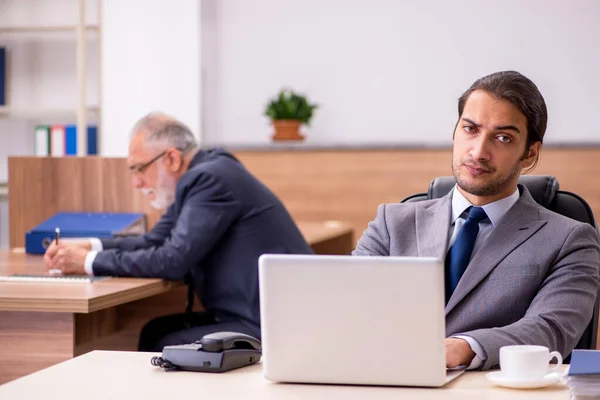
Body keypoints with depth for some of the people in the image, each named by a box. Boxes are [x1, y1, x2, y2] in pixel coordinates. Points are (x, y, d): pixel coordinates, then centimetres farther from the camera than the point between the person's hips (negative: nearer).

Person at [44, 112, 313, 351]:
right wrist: (88, 246, 4)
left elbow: (173, 261, -22)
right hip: (253, 313, 10)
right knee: (155, 333, 7)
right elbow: (155, 241, 17)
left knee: (167, 349, -12)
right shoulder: (202, 175, 11)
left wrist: (90, 262, -13)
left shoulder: (211, 179, -18)